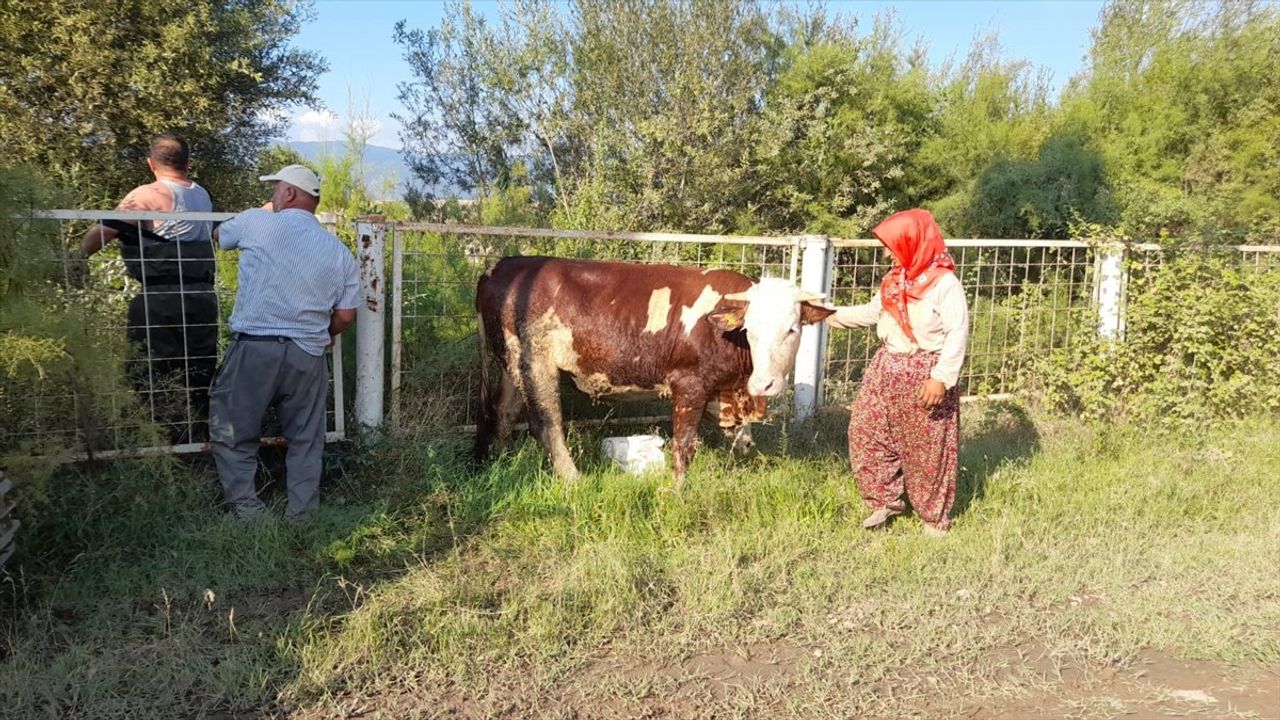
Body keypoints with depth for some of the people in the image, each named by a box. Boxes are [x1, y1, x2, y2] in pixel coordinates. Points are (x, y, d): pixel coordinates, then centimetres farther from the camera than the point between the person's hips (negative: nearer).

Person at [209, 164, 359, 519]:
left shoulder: (256, 222, 0)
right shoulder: (340, 251, 8)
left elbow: (219, 235, 23)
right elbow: (345, 316, 6)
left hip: (254, 348, -3)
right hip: (307, 357, 3)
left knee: (233, 434, 11)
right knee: (306, 439, 14)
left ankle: (246, 509, 8)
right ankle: (302, 514, 17)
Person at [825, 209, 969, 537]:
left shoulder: (944, 283, -16)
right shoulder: (895, 279, 7)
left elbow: (958, 333, -19)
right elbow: (872, 312, 19)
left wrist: (941, 377, -24)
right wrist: (828, 313, 12)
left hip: (925, 373, -7)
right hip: (887, 368, 8)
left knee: (928, 448, 3)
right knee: (865, 431, 6)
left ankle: (935, 515, 21)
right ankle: (886, 499, 22)